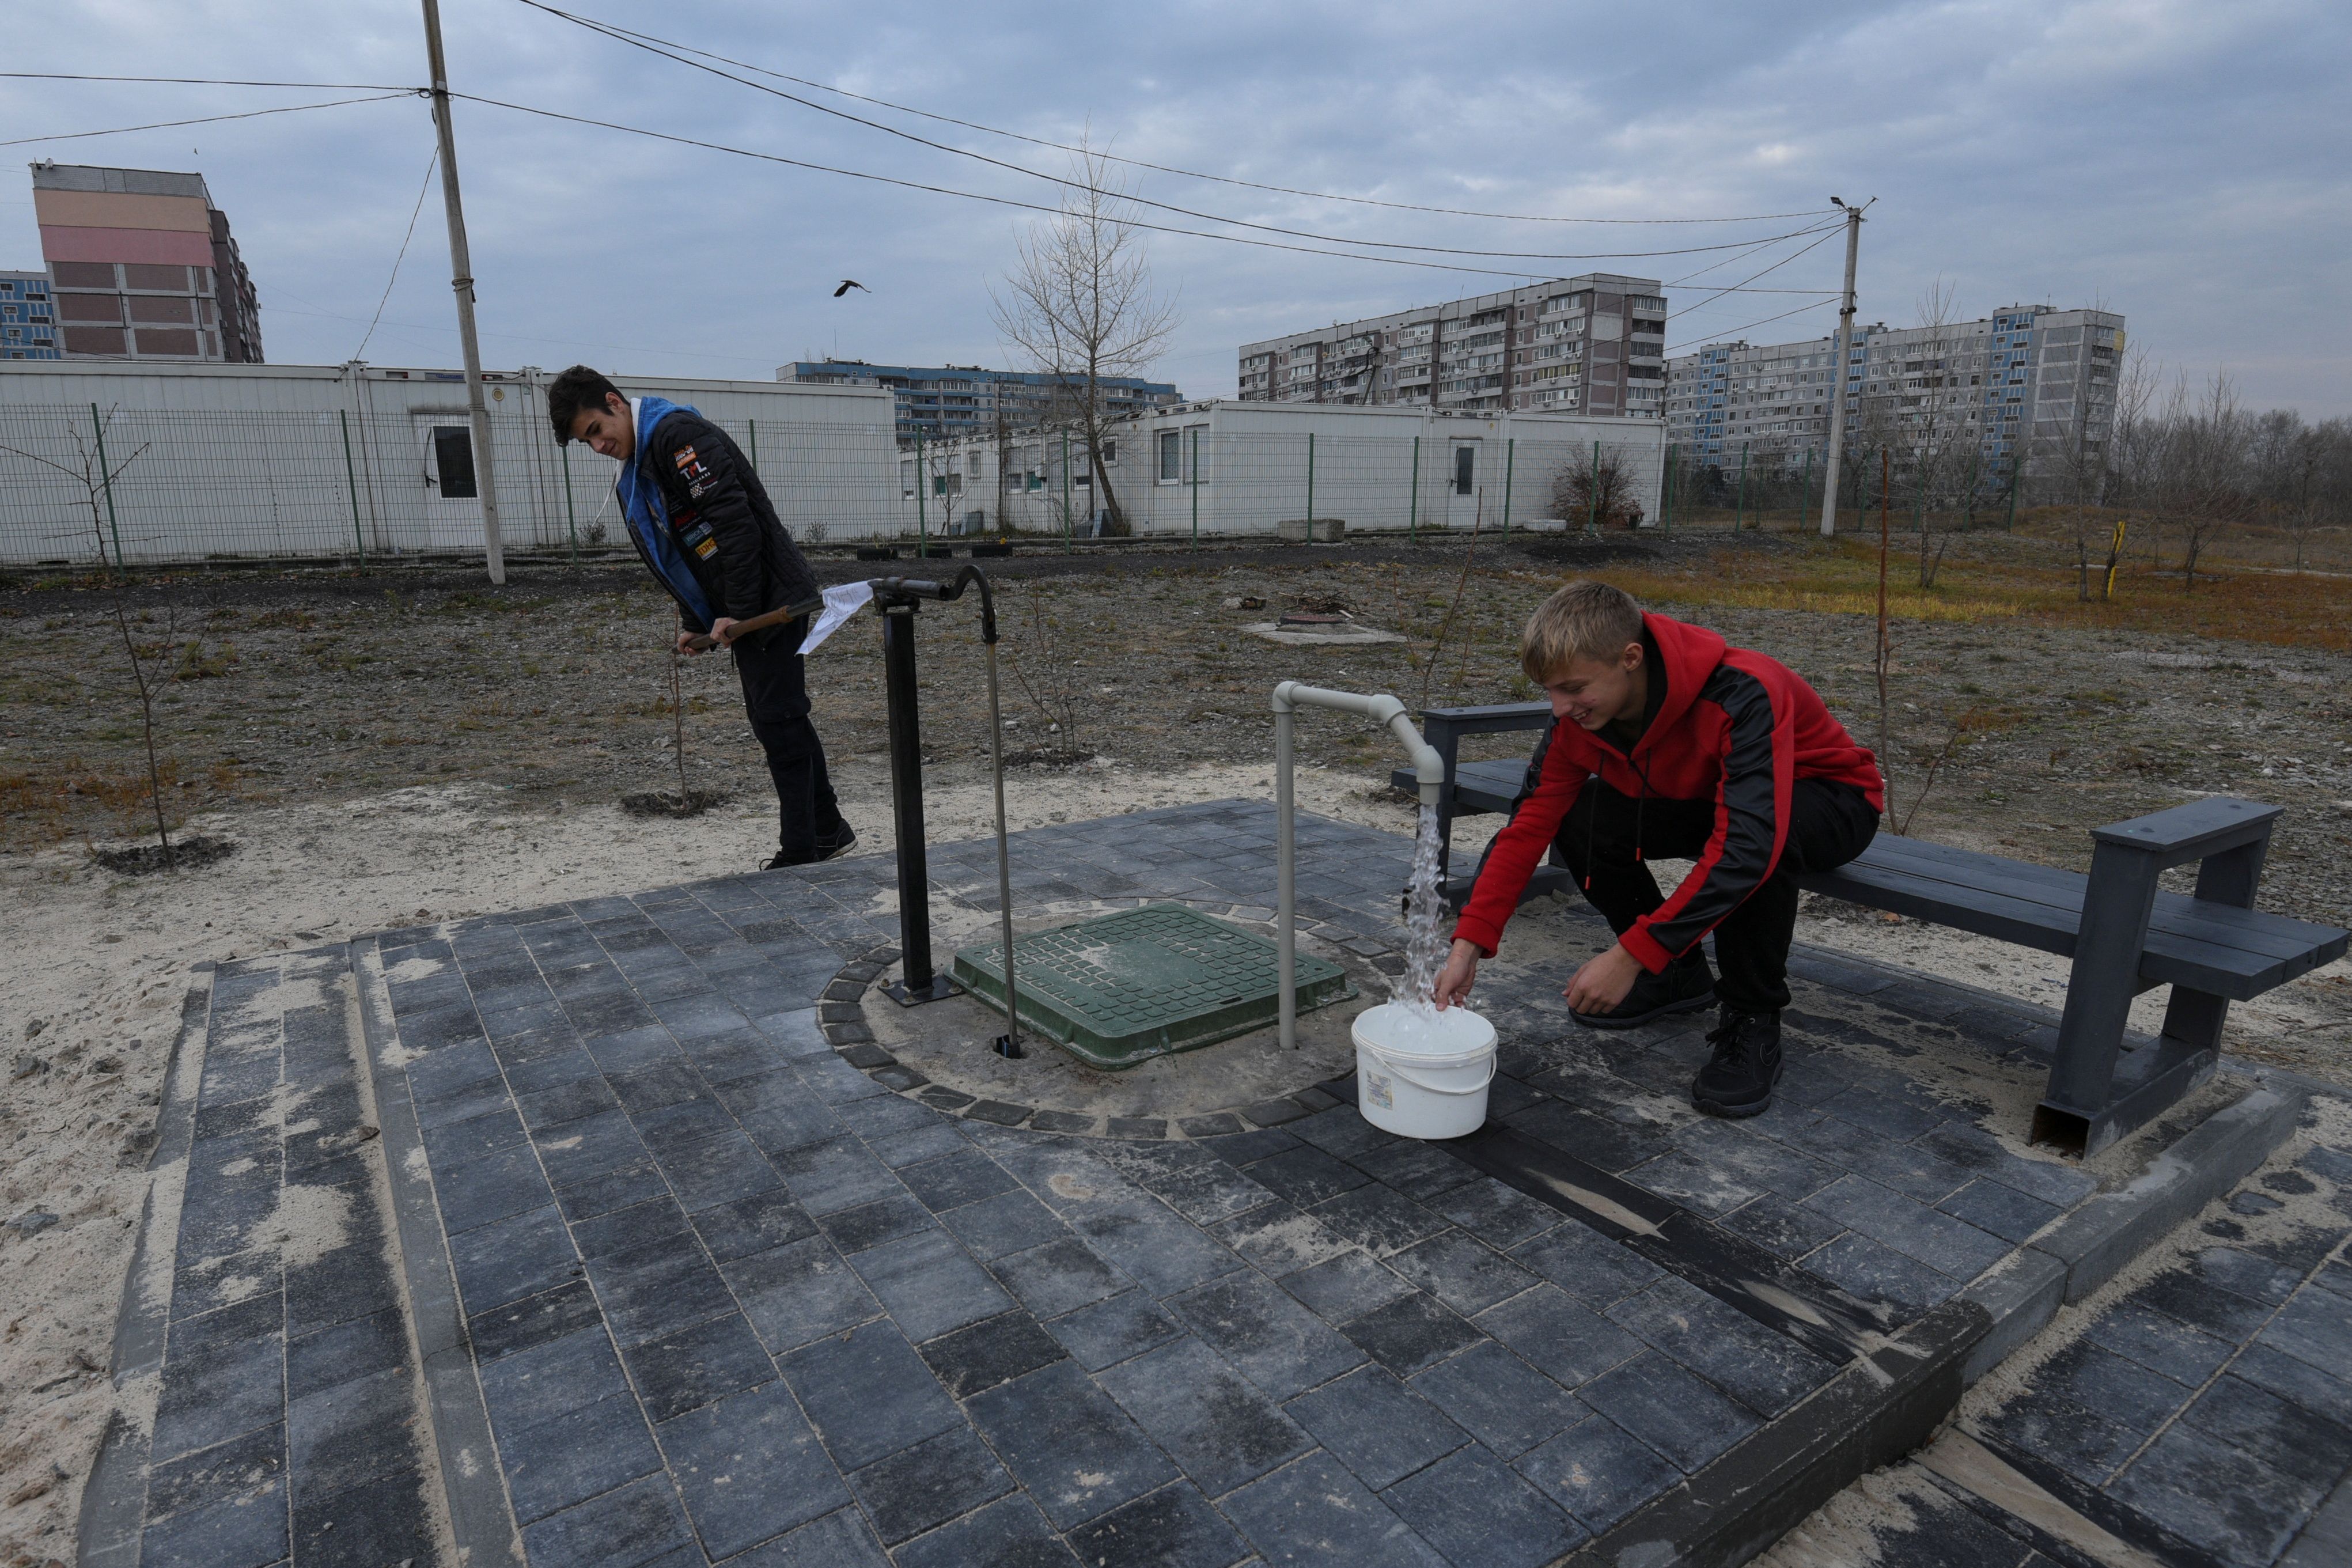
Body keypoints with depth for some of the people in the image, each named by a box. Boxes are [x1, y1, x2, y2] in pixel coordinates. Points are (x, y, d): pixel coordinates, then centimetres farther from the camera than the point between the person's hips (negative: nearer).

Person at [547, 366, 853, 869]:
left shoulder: (678, 432, -13)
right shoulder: (635, 474, 18)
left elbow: (735, 522, -21)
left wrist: (737, 613, -20)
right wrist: (695, 622, 12)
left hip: (774, 598, -10)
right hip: (744, 610, 10)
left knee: (778, 720, -8)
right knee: (779, 719, 14)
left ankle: (799, 853, -2)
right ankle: (829, 832, 24)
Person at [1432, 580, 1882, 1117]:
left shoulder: (1743, 696, -38)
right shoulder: (1581, 713, -18)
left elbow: (1746, 847, -46)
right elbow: (1533, 822, -15)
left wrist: (1630, 954, -46)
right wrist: (1470, 941, -22)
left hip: (1830, 799, -6)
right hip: (1703, 798, 6)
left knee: (1762, 843, -41)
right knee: (1578, 821, -19)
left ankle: (1753, 1023, -17)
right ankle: (1676, 974, 3)